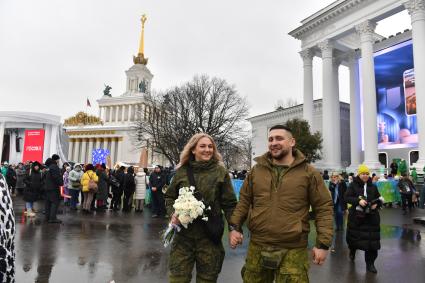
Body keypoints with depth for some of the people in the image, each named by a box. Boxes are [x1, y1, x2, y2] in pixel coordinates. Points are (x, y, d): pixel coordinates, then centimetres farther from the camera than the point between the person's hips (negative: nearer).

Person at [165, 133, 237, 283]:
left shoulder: (220, 172, -2)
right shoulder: (182, 171, 3)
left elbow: (229, 204, -2)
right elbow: (170, 196, 14)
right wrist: (172, 213, -4)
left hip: (209, 235, -1)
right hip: (183, 233, 1)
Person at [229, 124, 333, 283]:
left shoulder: (309, 173, -2)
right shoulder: (256, 170, 7)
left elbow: (324, 208, -1)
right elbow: (244, 201, 13)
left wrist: (323, 244, -6)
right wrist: (234, 226, 2)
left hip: (293, 251, -3)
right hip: (257, 247, 3)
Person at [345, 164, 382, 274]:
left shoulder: (373, 186, 7)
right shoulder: (353, 185, -3)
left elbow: (379, 199, 15)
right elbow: (347, 198, -9)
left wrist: (376, 204, -8)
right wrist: (358, 201, -24)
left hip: (371, 217, 2)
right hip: (356, 216, -2)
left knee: (371, 239, -1)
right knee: (355, 235, 10)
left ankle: (370, 263, 10)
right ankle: (352, 251, 43)